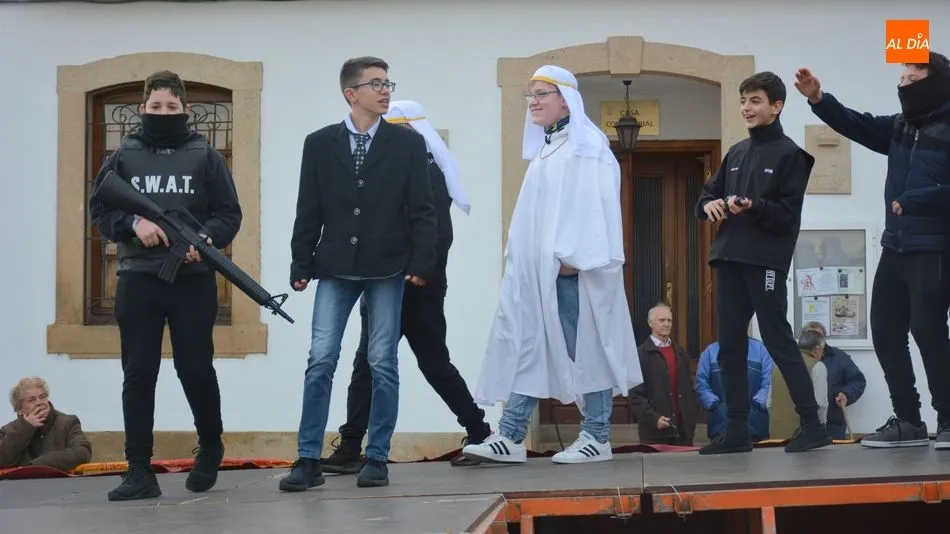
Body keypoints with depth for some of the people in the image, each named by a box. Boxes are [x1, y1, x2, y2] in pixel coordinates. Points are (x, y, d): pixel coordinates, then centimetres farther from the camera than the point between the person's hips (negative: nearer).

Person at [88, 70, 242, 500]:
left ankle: (211, 448, 28)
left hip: (193, 280, -1)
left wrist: (207, 238, -19)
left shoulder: (206, 156, 3)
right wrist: (132, 223, -14)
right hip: (137, 280, 2)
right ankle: (140, 471, 3)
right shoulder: (124, 156, 7)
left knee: (196, 370, 2)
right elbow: (99, 209, 6)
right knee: (138, 375, 0)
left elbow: (229, 214, 1)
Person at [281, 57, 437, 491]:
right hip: (335, 268, 1)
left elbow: (421, 209, 1)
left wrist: (421, 262, -8)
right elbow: (308, 210, 6)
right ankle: (309, 459, 2)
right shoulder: (319, 143, 5)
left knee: (383, 364, 2)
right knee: (320, 361, -3)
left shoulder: (408, 143, 3)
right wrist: (301, 265, 1)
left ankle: (377, 459, 10)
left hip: (386, 269, 0)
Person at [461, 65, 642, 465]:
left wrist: (573, 256, -23)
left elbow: (593, 203, -16)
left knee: (585, 345, -3)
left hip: (573, 266, -9)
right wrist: (523, 262, 16)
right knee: (527, 344, 3)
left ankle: (597, 437, 4)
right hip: (539, 266, 9)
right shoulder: (544, 150, 21)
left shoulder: (586, 146, -5)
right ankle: (511, 437, 1)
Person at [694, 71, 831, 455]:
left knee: (778, 340, -7)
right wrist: (709, 205, -4)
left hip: (765, 261, -7)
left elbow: (789, 215, -9)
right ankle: (737, 430, 9)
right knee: (730, 345, 5)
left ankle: (812, 424, 0)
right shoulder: (736, 152, 18)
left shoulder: (789, 154, -2)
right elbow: (707, 194, 18)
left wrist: (753, 206, -24)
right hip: (729, 259, 7)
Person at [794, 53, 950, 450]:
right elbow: (856, 124, 8)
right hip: (895, 249, 8)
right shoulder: (901, 126, 14)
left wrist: (909, 202, -14)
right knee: (885, 332, 8)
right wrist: (818, 99, -6)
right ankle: (908, 420, 16)